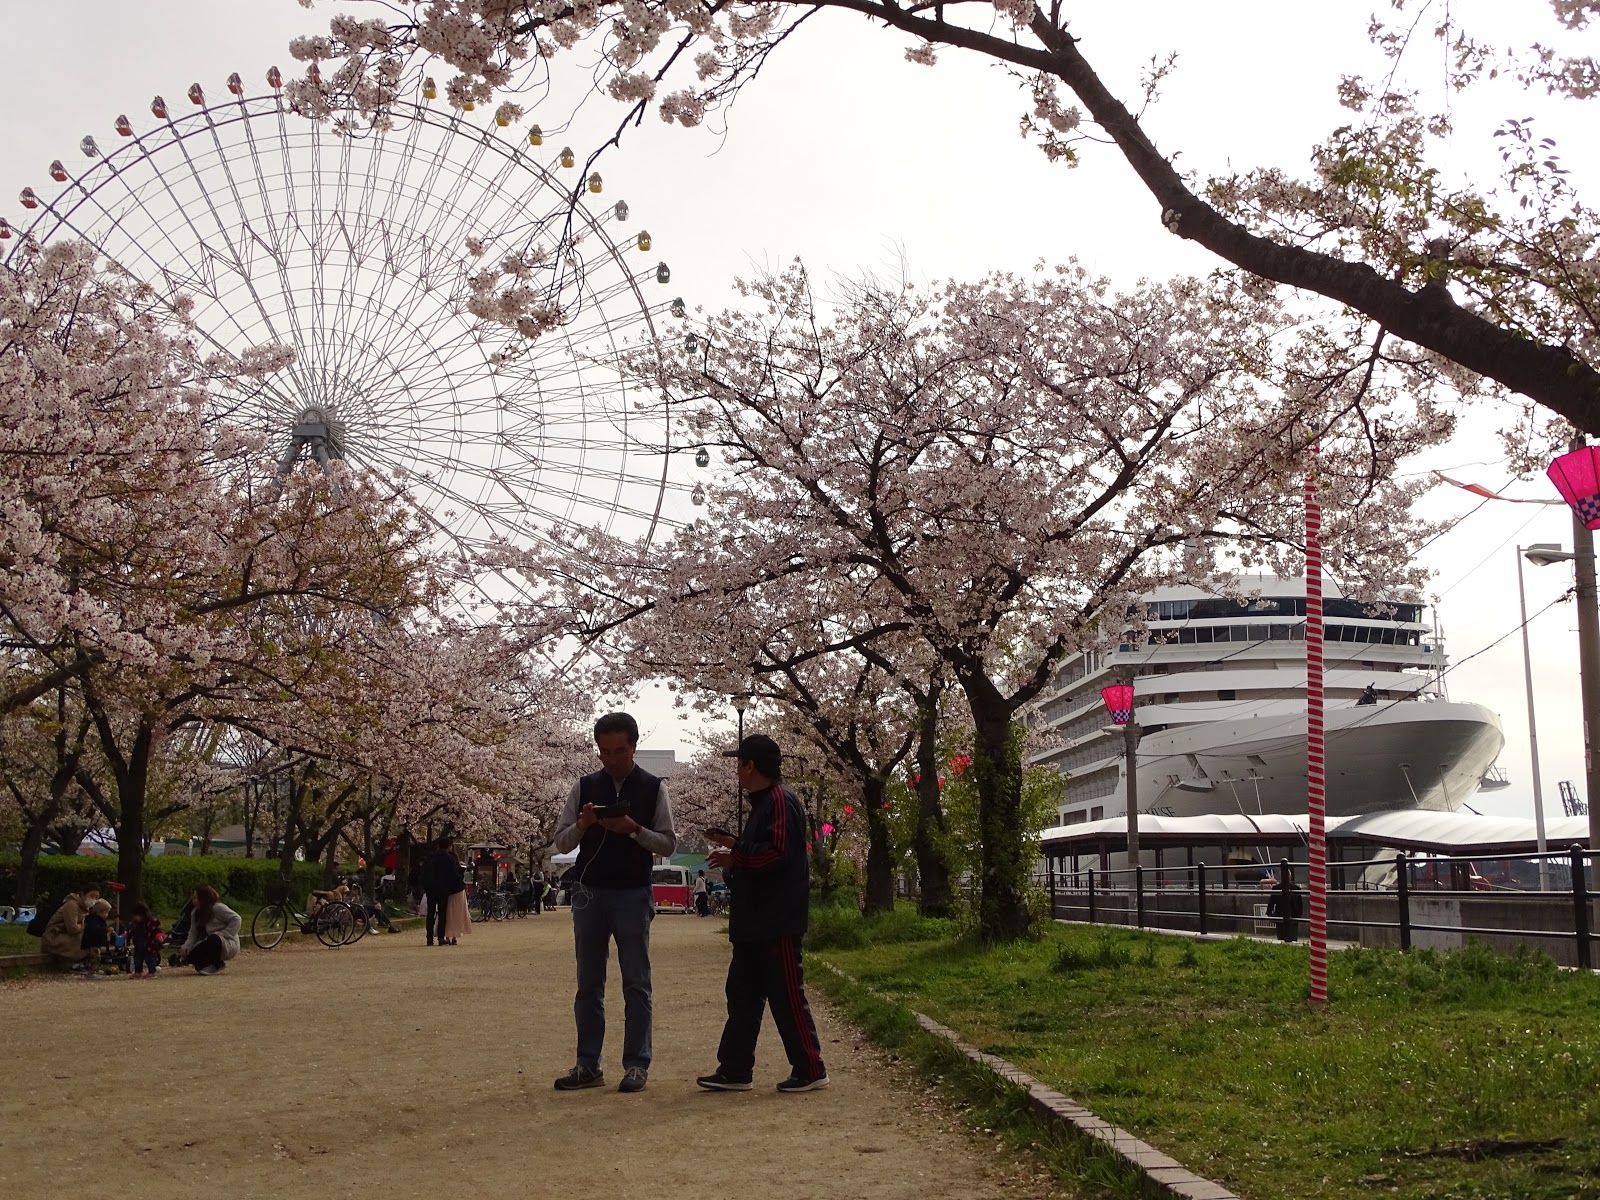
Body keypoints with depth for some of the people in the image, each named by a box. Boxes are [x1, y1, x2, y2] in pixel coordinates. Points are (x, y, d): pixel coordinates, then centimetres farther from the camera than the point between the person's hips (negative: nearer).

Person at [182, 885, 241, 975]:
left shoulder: (218, 908, -14)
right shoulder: (196, 913, 9)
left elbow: (236, 919, -18)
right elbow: (193, 934, 6)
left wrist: (224, 933, -23)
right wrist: (187, 946, -10)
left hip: (229, 944, -8)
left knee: (214, 939, -39)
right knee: (189, 956, -11)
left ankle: (213, 965, -17)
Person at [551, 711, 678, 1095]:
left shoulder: (654, 789, 1)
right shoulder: (584, 788, 6)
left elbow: (668, 844, -1)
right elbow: (561, 843, 6)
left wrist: (634, 830, -18)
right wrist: (581, 825, -15)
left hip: (633, 895, -2)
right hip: (589, 894, 3)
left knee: (636, 984, 2)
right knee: (588, 985, 8)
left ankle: (637, 1065, 7)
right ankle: (588, 1066, 14)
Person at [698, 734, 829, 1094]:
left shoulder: (781, 802, -16)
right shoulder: (763, 802, 17)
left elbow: (776, 853, -25)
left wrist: (735, 857, -15)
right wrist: (734, 846, 10)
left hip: (777, 922, -11)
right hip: (755, 922, 11)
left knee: (787, 997, -3)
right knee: (742, 994, 11)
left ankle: (810, 1071, 6)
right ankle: (734, 1070, 16)